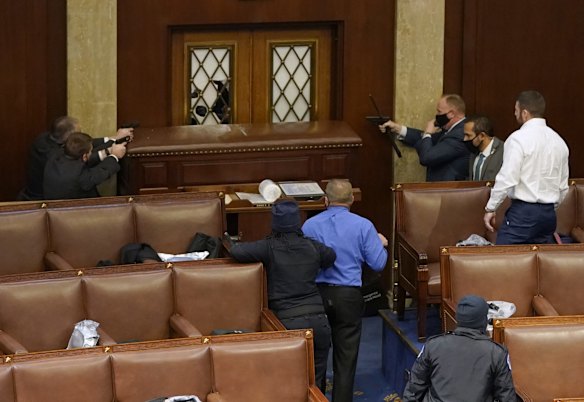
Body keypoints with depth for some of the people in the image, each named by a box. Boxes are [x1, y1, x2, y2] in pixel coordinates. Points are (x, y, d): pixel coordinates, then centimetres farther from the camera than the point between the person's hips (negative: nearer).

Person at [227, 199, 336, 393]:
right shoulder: (312, 247, 7)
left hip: (288, 323, -3)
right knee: (316, 383, 11)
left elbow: (236, 252, -15)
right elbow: (331, 257, 27)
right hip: (318, 321, 3)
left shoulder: (270, 248, -5)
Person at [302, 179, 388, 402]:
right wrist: (381, 244, 17)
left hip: (316, 294, 1)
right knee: (346, 356, 6)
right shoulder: (363, 226, -6)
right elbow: (378, 263, -4)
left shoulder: (310, 225, -4)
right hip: (348, 296, -1)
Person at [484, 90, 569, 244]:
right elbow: (563, 187, 16)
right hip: (549, 213, 7)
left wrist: (490, 209, -6)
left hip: (523, 211, -7)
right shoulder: (558, 141, 11)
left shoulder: (519, 138, -10)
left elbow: (507, 179, -15)